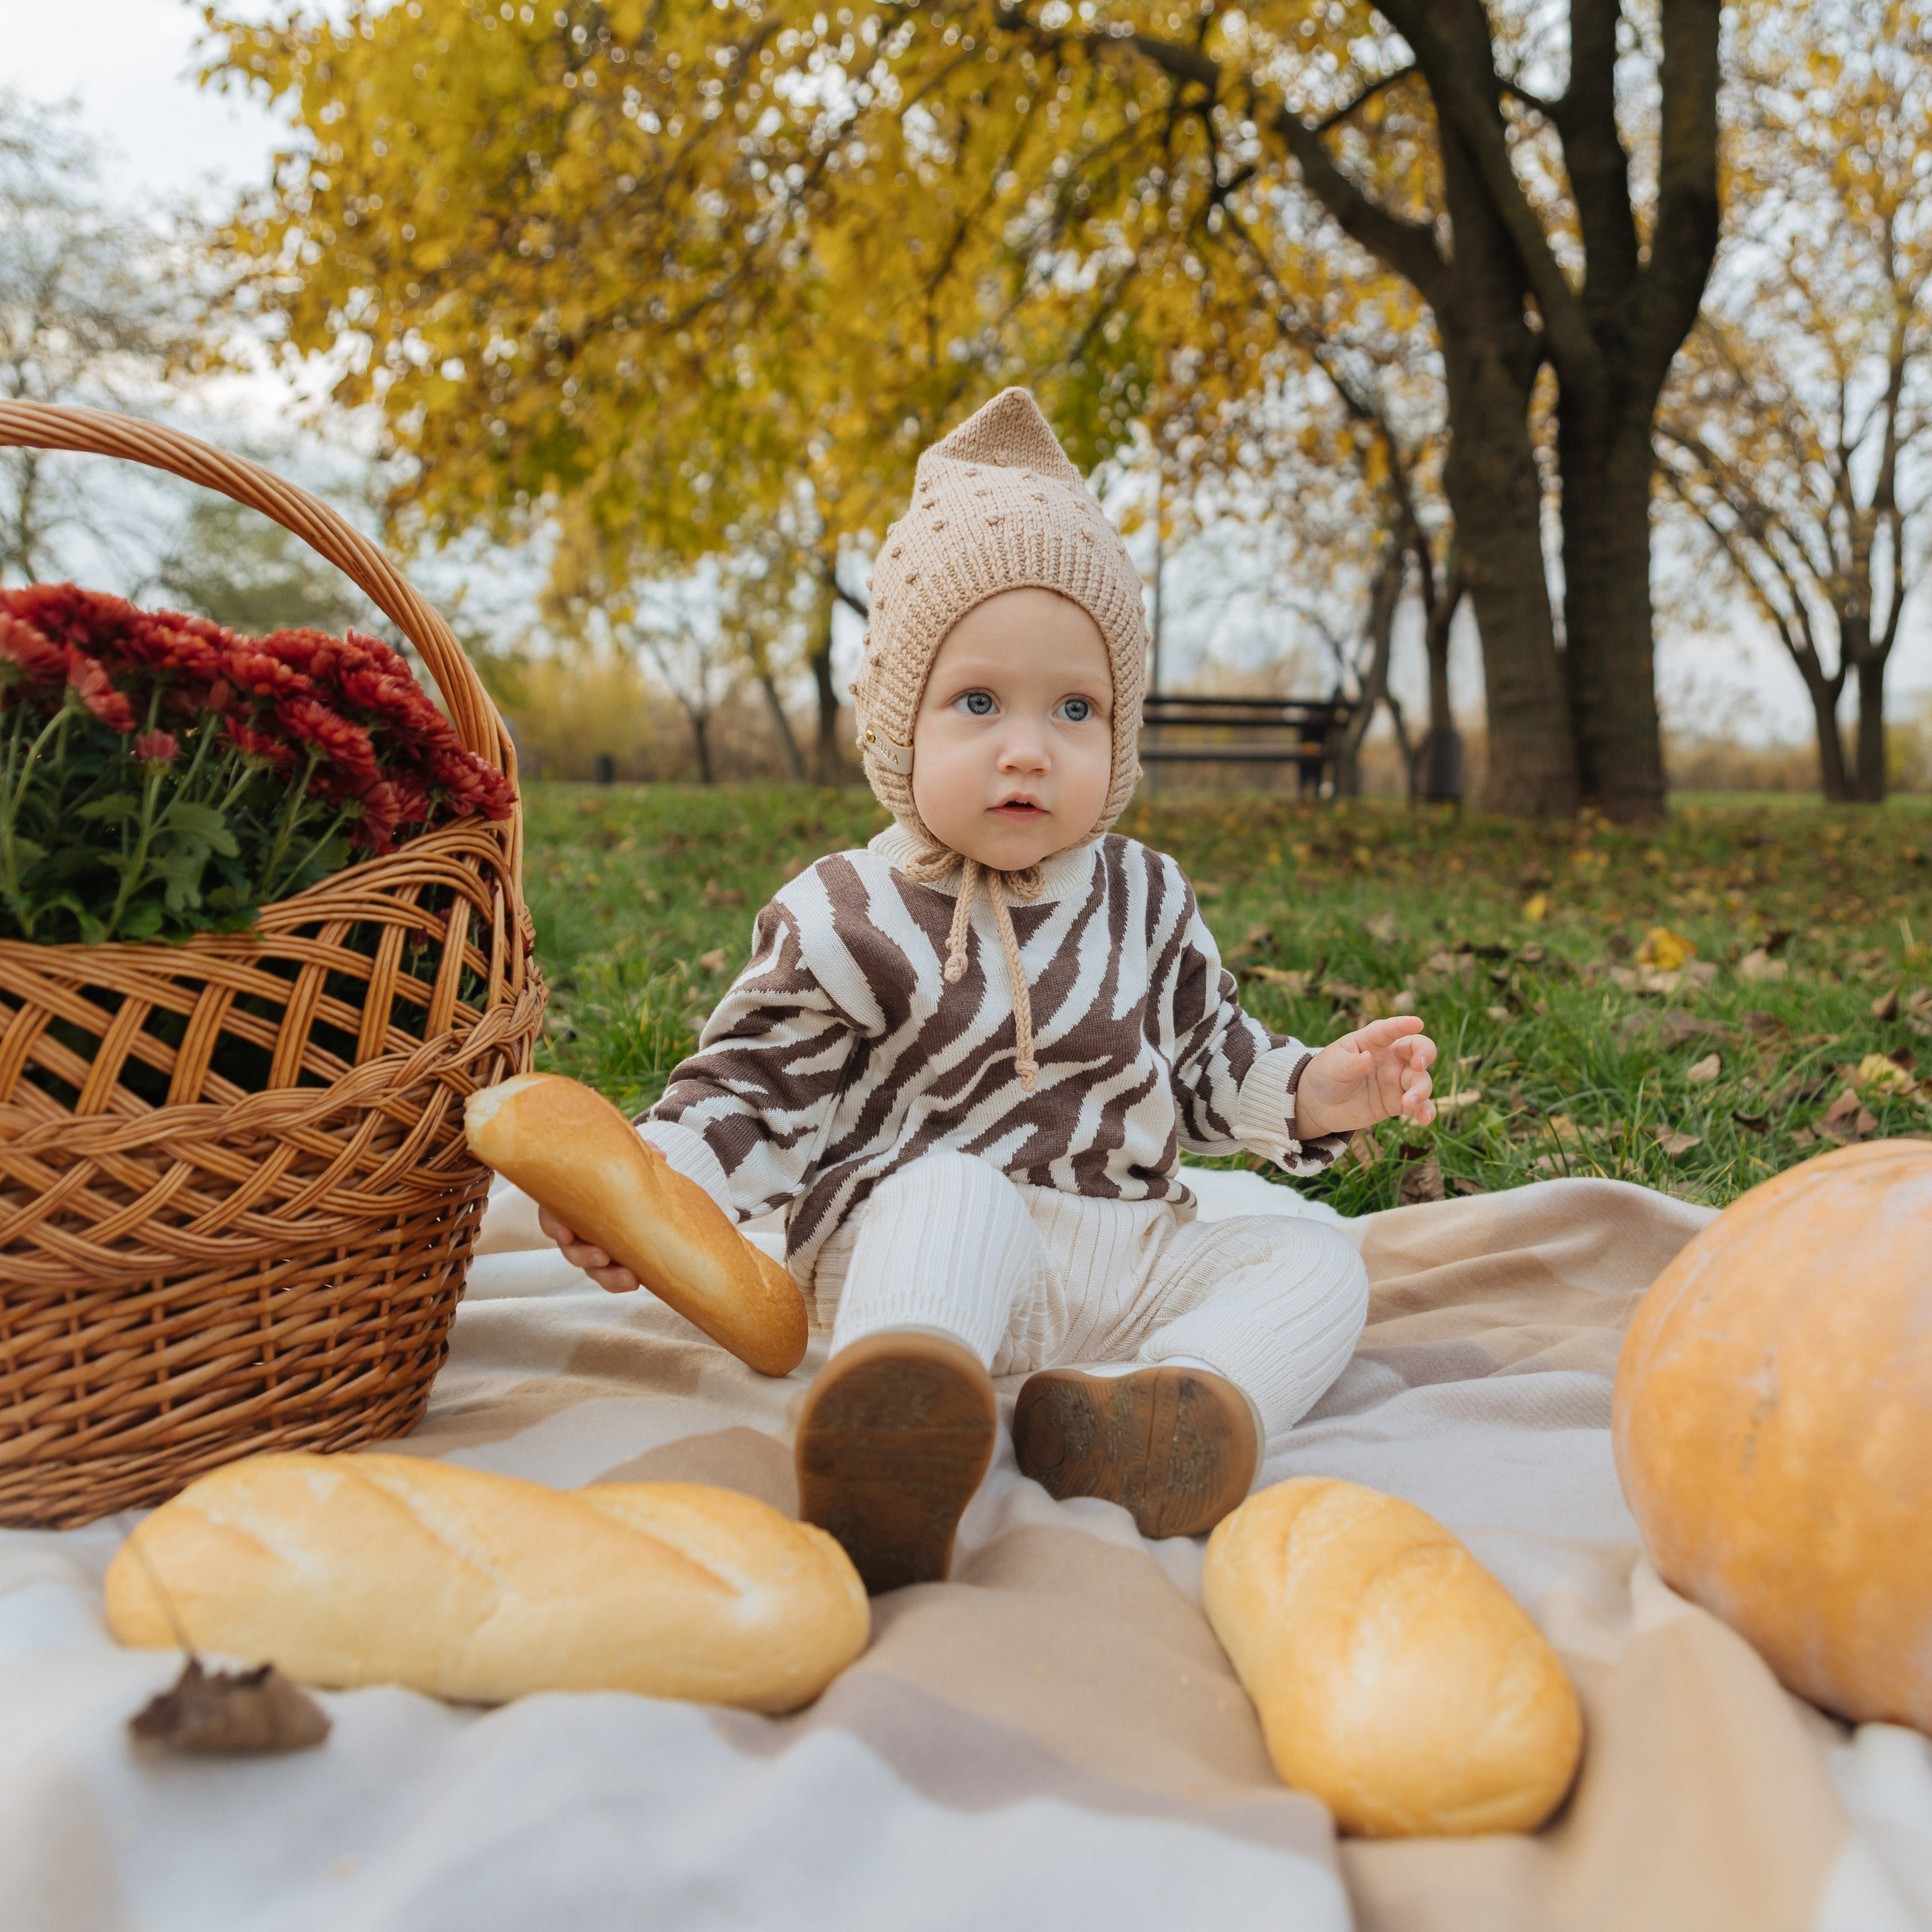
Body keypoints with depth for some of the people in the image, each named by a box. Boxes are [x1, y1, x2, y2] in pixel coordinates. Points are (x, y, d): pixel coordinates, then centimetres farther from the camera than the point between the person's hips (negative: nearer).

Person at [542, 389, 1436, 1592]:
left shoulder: (1145, 902, 10)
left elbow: (1205, 1059, 19)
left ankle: (1142, 1415, -38)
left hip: (1126, 1264, 6)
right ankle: (893, 1451, -58)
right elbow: (758, 1088, -4)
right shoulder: (848, 921, -5)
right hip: (912, 1245, -5)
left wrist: (1311, 1093, 0)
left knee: (1315, 1261, -10)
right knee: (954, 1190, -35)